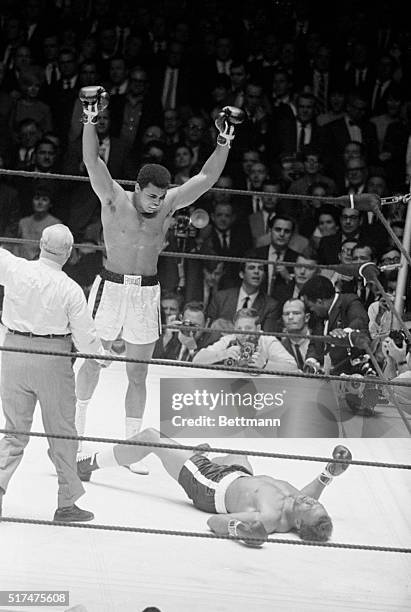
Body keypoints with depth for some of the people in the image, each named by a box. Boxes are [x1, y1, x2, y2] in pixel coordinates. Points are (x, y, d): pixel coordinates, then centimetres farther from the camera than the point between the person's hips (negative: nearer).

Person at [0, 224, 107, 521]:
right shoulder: (70, 290, -12)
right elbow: (85, 335, -6)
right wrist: (102, 355, 12)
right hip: (52, 359, -3)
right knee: (61, 433, 11)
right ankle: (66, 503, 18)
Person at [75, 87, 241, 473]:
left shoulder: (169, 204, 1)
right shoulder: (114, 199, -8)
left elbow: (206, 178, -1)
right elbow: (92, 161, -19)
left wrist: (223, 145, -13)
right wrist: (91, 122, -30)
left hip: (147, 292, 3)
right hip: (111, 286, -2)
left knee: (138, 373, 6)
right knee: (93, 360, 7)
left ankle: (131, 443, 14)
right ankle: (76, 424, 26)